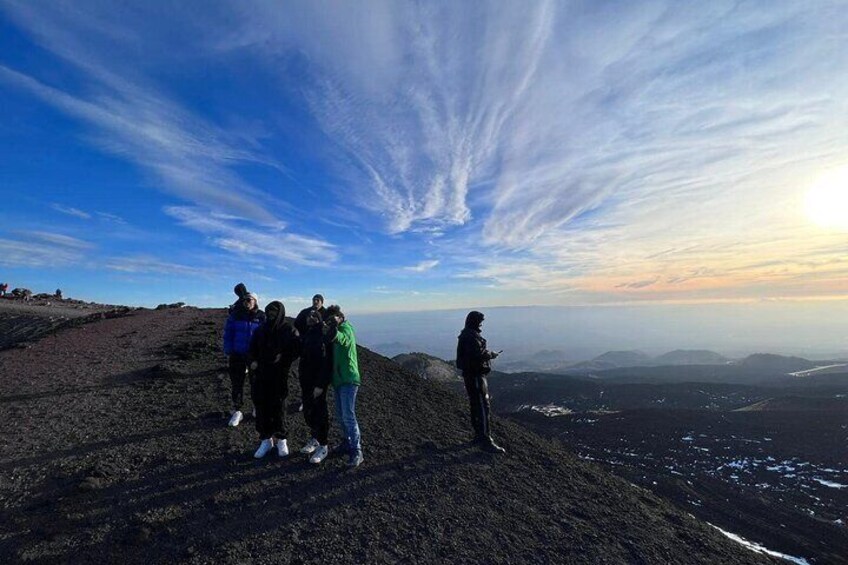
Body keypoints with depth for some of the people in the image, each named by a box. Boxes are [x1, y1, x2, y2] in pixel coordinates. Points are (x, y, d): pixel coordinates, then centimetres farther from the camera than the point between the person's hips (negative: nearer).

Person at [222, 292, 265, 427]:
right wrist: (228, 353, -2)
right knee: (237, 384, 6)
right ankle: (236, 411, 20)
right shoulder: (235, 315, -2)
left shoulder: (261, 317, -4)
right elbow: (228, 334, 1)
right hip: (237, 355, 1)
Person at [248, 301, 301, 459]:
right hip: (260, 376, 4)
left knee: (277, 408, 1)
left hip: (278, 377, -4)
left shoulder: (289, 331, -6)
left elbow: (297, 349, -5)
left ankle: (281, 439, 22)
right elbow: (252, 349, 16)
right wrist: (253, 361, -1)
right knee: (261, 408, 7)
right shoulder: (261, 330, 6)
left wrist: (284, 360, -15)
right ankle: (266, 440, 25)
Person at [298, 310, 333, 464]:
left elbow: (326, 363, -19)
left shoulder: (323, 337, -15)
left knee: (319, 412, 2)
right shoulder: (305, 336, 8)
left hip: (318, 382, -7)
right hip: (306, 381, 7)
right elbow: (303, 359, 14)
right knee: (308, 412, 15)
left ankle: (323, 446, 16)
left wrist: (320, 385, -21)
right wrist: (302, 384, 15)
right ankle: (315, 438, 34)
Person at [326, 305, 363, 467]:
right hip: (338, 379, 9)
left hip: (348, 379, -9)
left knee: (348, 415, -7)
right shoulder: (337, 330, 14)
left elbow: (339, 338, -36)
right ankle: (347, 443, 31)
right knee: (341, 415, 17)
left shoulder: (346, 328, -14)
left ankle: (356, 452, 1)